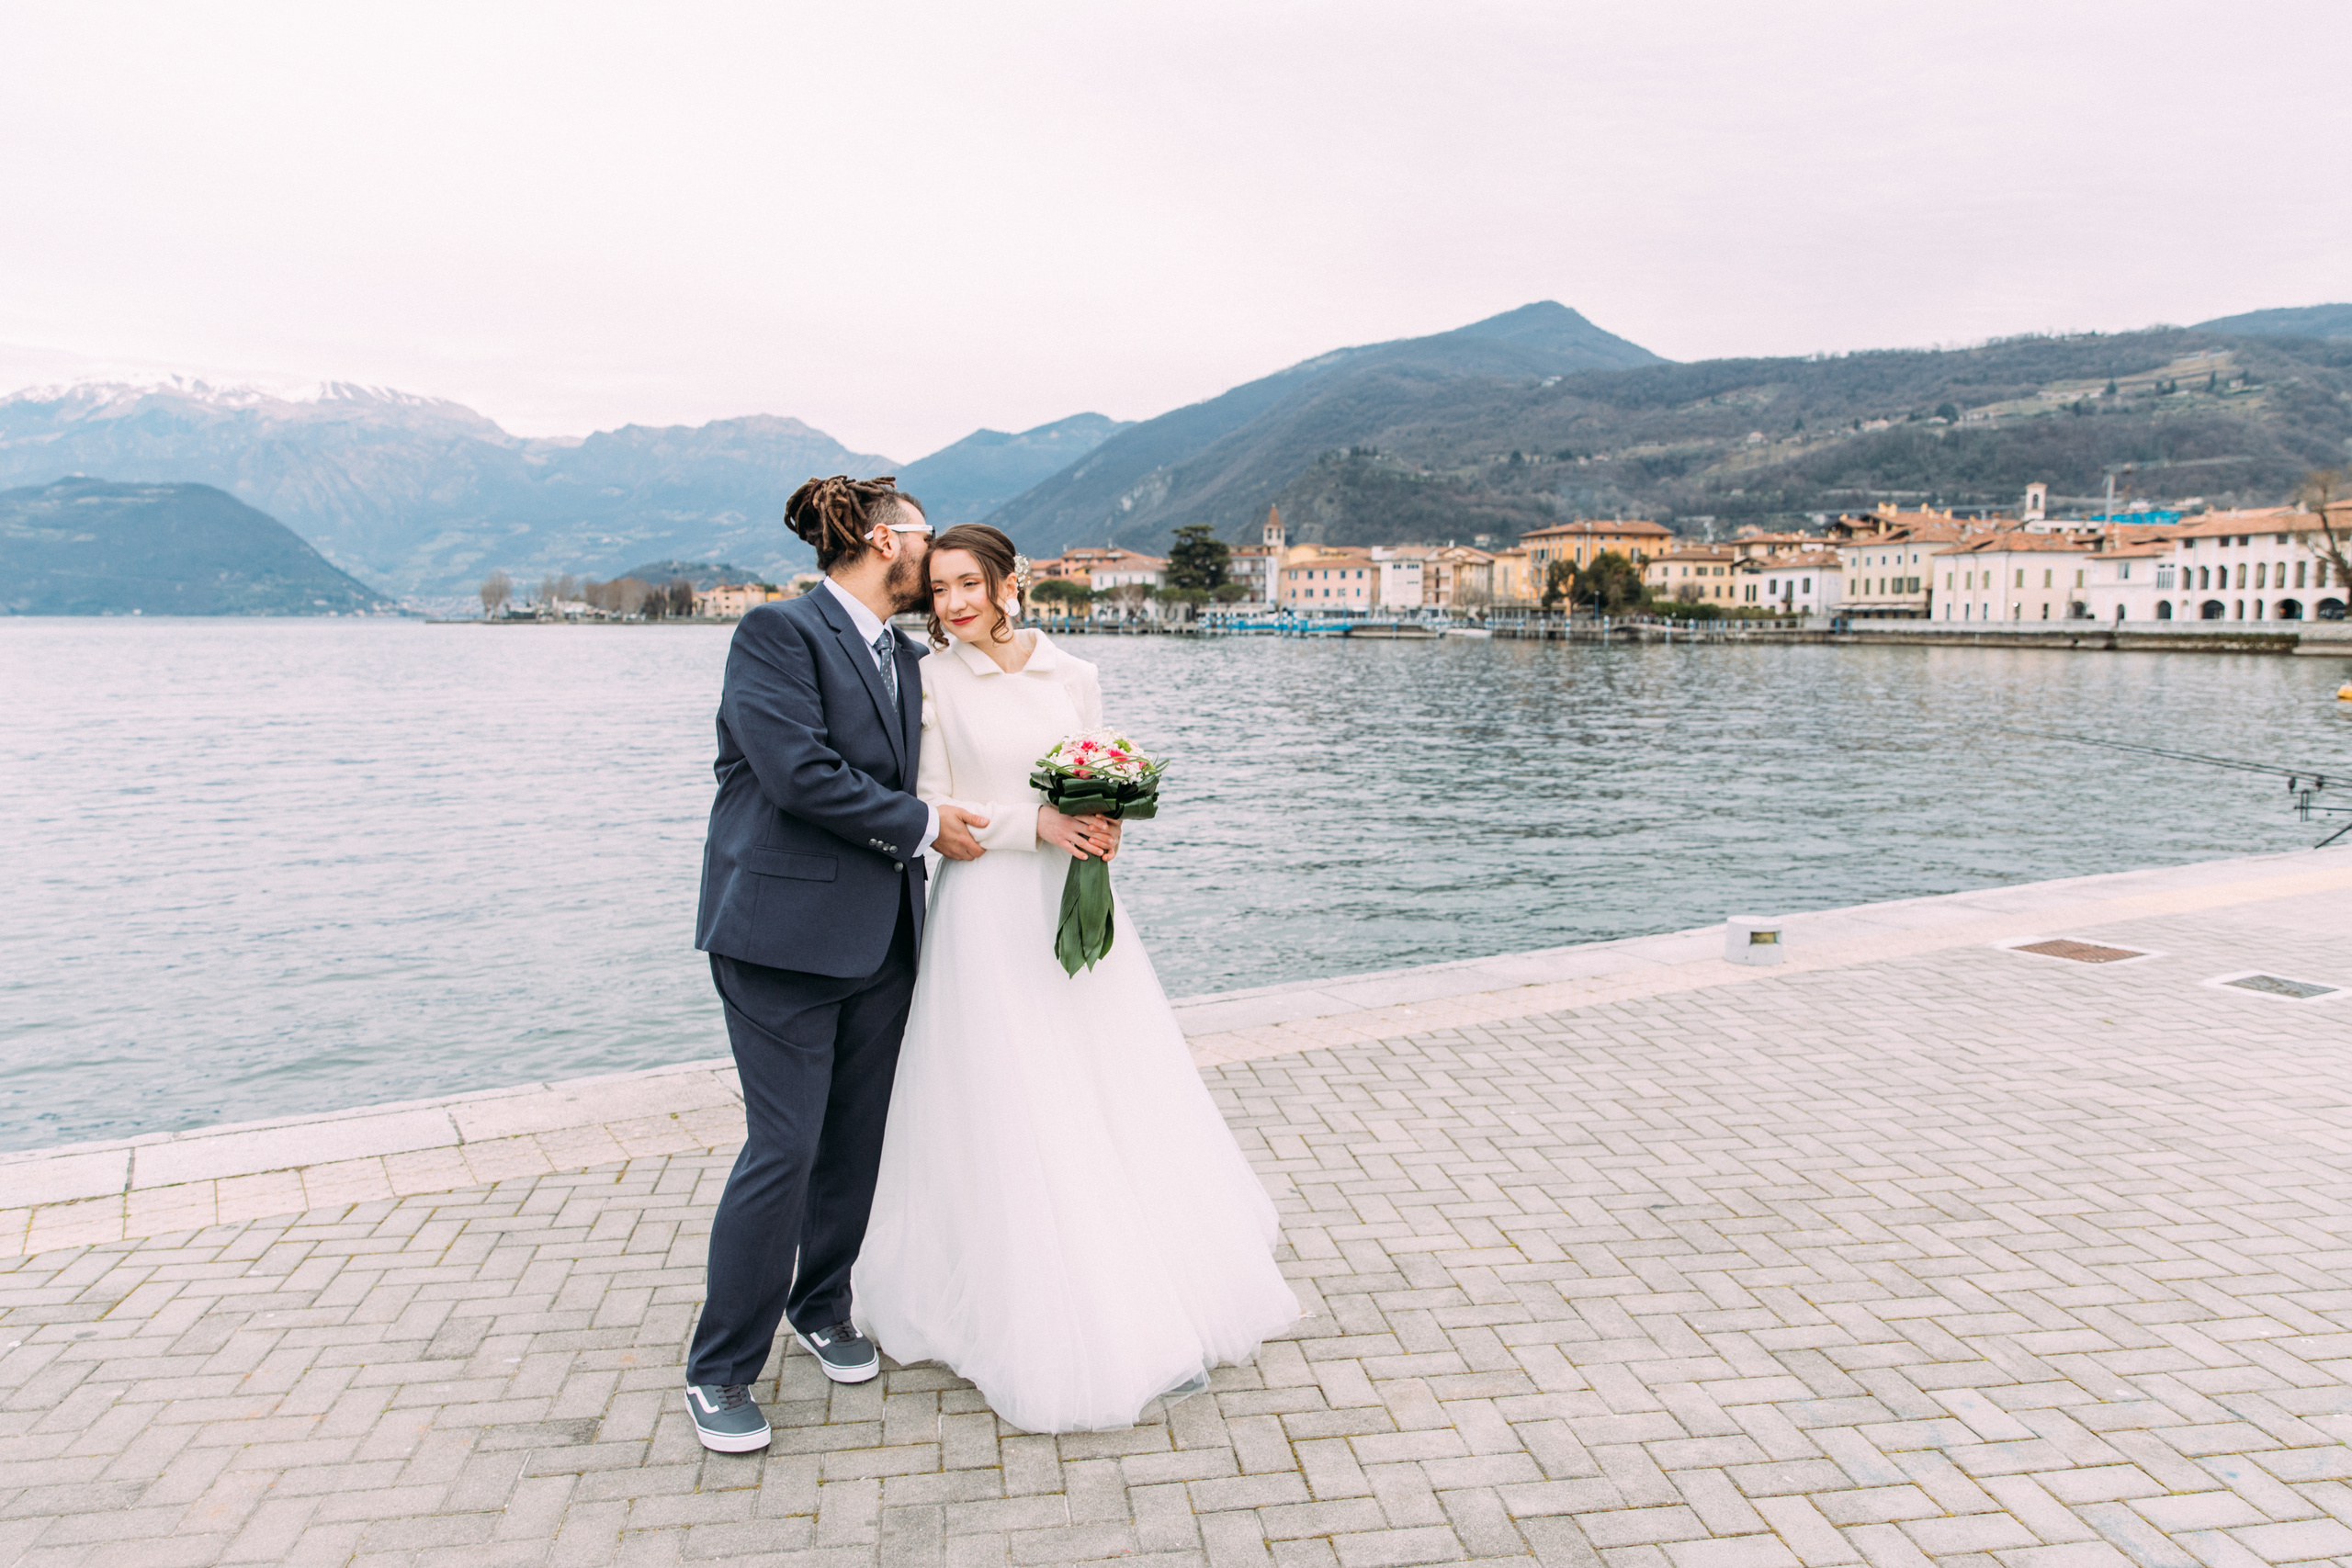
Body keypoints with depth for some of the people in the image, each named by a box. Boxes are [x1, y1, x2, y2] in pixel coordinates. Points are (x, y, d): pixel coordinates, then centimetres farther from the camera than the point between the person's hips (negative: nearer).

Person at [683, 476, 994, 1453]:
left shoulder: (902, 658, 15)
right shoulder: (778, 632, -9)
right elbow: (799, 774, -19)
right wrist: (921, 824, -11)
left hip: (882, 937, 7)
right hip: (786, 933, -7)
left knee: (857, 1142, 13)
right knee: (784, 1149, -5)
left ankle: (822, 1309, 35)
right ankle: (720, 1372, 13)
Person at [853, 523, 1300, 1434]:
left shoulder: (1073, 676, 6)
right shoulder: (933, 682, -4)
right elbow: (932, 811, -5)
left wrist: (1104, 827, -9)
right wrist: (1034, 825, -16)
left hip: (1075, 906, 4)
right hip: (989, 913, -3)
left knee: (1119, 1106, 7)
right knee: (1012, 1122, 0)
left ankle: (1159, 1313, 21)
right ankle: (1047, 1332, 16)